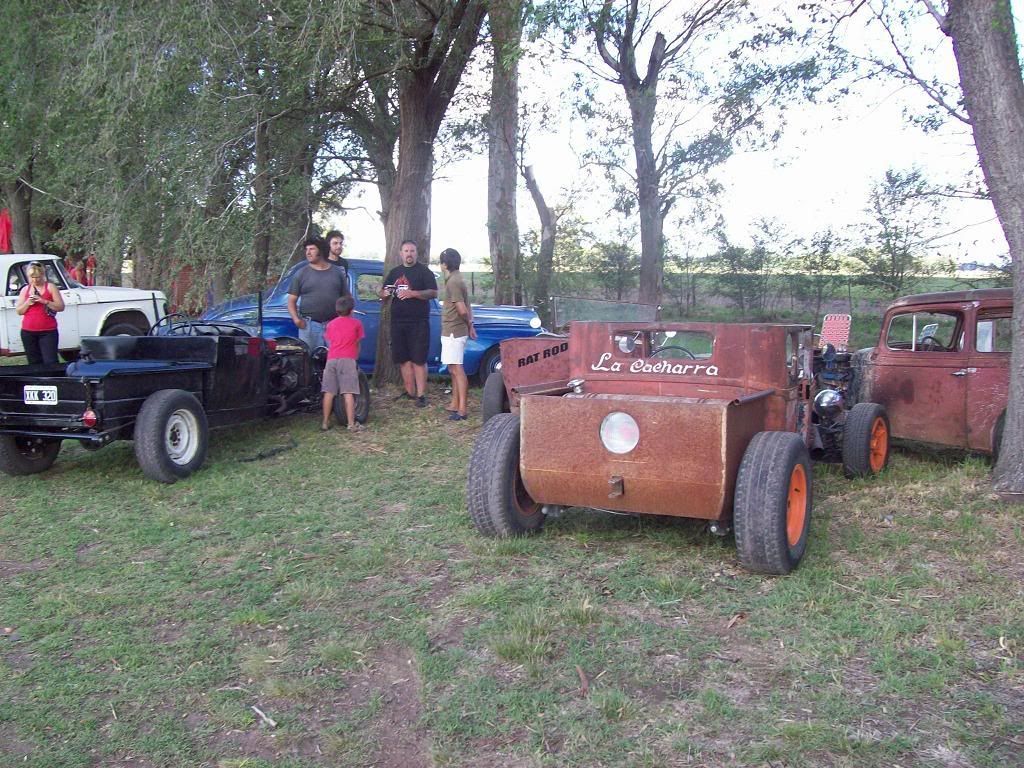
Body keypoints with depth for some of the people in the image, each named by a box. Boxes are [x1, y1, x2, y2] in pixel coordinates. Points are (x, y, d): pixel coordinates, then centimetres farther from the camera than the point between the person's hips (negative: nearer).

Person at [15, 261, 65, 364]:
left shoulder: (50, 287, 2)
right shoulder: (25, 289, 12)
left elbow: (61, 307, -4)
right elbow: (18, 311, 11)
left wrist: (45, 301, -16)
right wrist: (28, 303, -8)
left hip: (48, 332, -4)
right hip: (28, 332, 4)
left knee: (51, 362, -11)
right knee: (34, 363, 6)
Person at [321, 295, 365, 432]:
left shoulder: (331, 324, 20)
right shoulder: (356, 323, 12)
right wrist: (356, 357, 32)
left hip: (331, 359, 3)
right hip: (348, 359, -3)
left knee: (329, 392, 4)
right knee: (348, 393, -8)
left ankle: (325, 422, 7)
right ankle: (351, 424, -12)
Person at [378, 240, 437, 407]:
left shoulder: (424, 271, 1)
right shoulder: (394, 272, 17)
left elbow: (434, 292, -8)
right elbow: (383, 294, 21)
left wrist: (413, 293, -19)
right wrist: (385, 294, -4)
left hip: (418, 322, -5)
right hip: (398, 322, 5)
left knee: (419, 360, -7)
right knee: (404, 359, 6)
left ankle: (421, 395, -6)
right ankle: (410, 392, 15)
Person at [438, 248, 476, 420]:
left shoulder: (453, 282, -17)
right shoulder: (456, 279, 14)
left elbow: (462, 310, -21)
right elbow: (467, 307, 19)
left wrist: (468, 324, -4)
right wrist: (470, 325, 16)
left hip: (453, 332, -10)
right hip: (452, 332, 10)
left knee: (457, 369, -11)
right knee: (454, 369, 15)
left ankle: (462, 409, -12)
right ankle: (455, 405, 23)